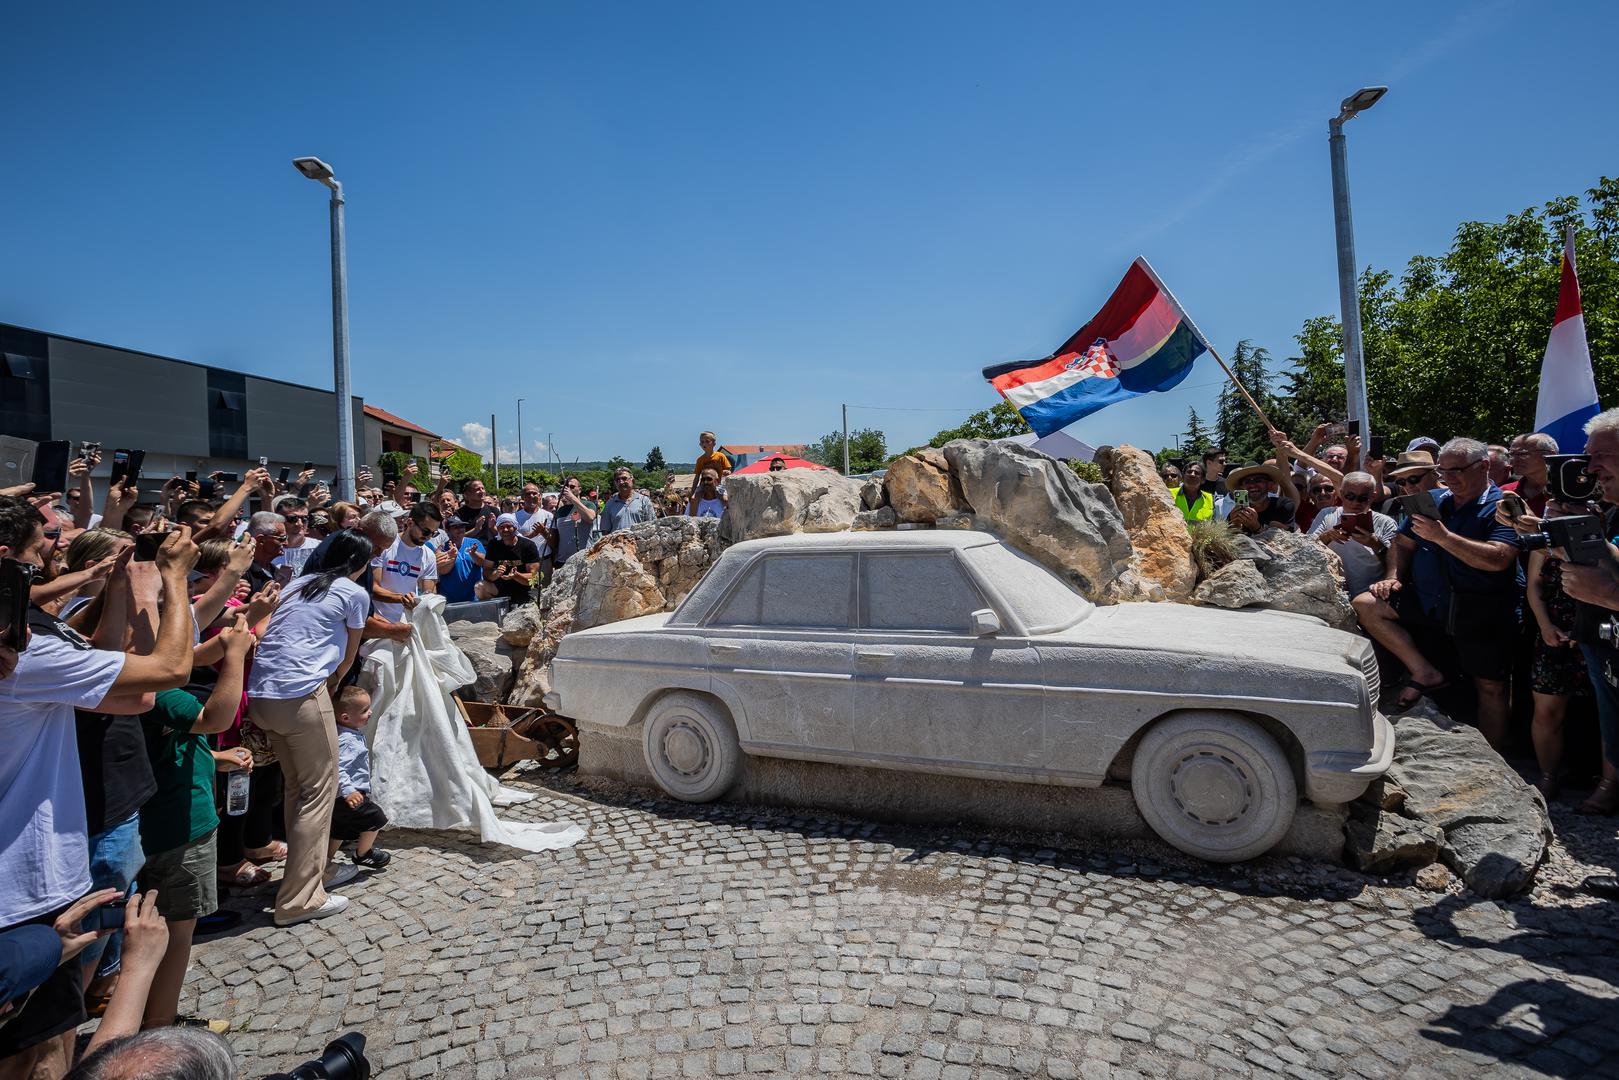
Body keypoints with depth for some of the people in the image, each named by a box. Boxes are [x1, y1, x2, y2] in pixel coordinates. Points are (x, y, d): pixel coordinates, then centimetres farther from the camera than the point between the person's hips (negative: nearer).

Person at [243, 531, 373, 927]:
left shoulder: (298, 584, 19)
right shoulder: (354, 594, 1)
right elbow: (348, 656, 12)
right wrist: (331, 685, 28)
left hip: (260, 695, 7)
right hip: (302, 696, -7)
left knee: (296, 787, 20)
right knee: (319, 790, 3)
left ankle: (303, 868, 30)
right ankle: (299, 900, 5)